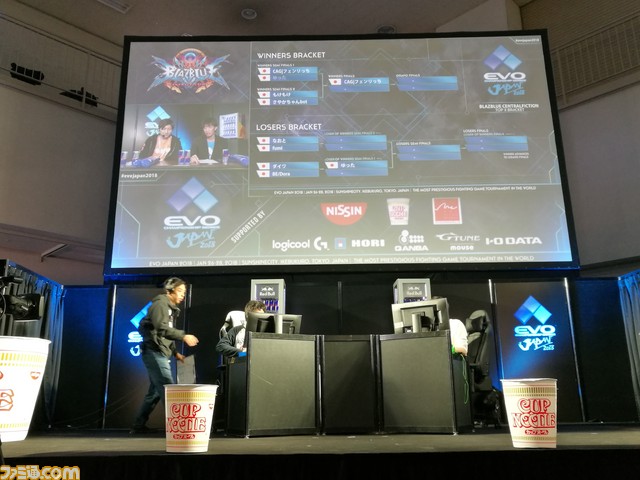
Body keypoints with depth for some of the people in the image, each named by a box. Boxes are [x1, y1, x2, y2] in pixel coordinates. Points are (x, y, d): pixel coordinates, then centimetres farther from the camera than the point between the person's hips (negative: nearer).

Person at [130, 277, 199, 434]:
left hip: (161, 354, 10)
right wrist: (184, 336, -30)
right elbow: (162, 328, -24)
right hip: (154, 352, -10)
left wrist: (175, 352, 17)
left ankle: (138, 426, 19)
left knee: (155, 391, 12)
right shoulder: (160, 304, -9)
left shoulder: (171, 308, 22)